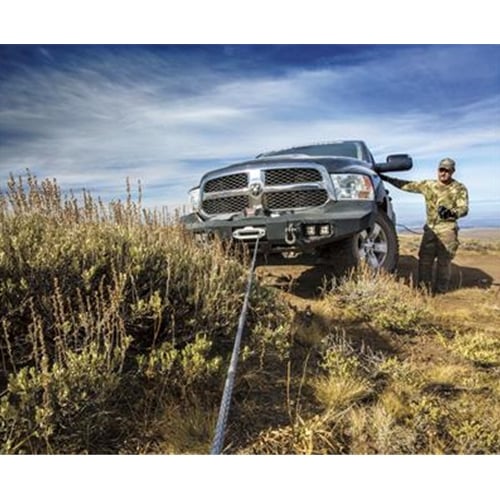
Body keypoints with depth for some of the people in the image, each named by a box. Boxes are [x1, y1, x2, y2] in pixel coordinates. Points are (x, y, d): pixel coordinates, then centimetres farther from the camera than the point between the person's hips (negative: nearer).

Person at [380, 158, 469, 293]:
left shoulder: (459, 189, -1)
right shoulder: (428, 185, 10)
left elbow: (464, 209, -13)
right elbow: (407, 185, 14)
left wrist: (451, 212, -36)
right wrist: (387, 178, 10)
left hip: (447, 230, -4)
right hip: (430, 228, 4)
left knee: (444, 261, -1)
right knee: (424, 260, 3)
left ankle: (440, 292, 8)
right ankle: (424, 290, 12)